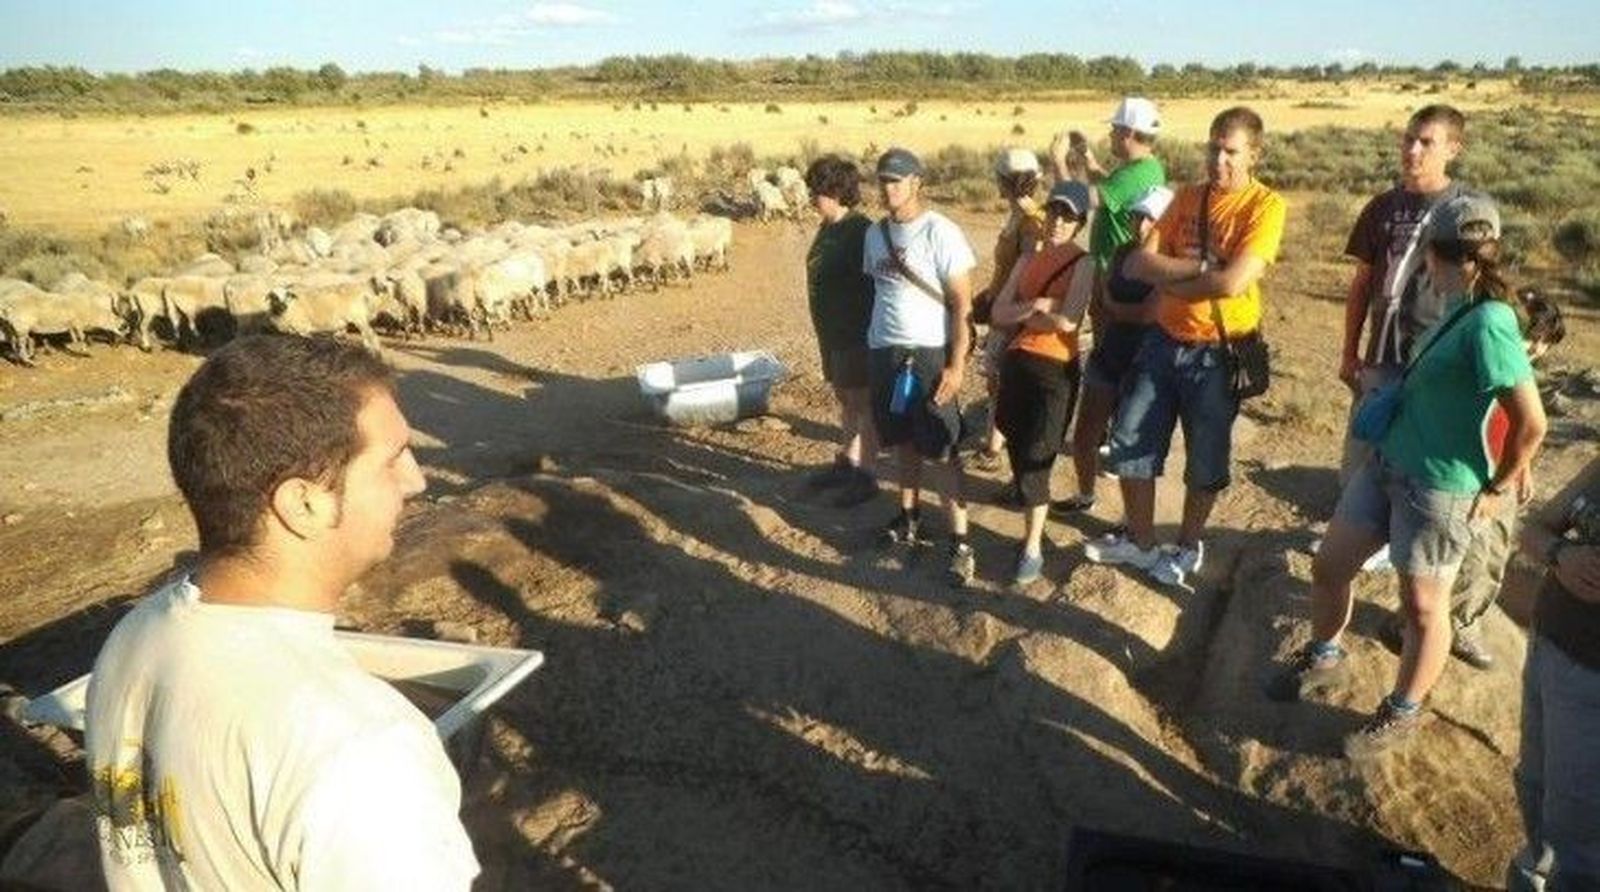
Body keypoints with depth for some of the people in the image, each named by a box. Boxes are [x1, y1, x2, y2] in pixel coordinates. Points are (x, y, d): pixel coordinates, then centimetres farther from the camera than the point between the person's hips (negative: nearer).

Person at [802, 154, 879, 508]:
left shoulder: (861, 231, -18)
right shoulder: (827, 228, 8)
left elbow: (871, 285, -19)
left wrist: (868, 332, -20)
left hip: (857, 333, -9)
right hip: (832, 331, 9)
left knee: (862, 403, 1)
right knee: (844, 398, 18)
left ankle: (865, 476, 10)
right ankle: (847, 462, 31)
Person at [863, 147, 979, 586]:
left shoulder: (941, 233, -10)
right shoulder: (875, 233, 9)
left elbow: (963, 304, -11)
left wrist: (957, 364, -17)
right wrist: (871, 343, 13)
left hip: (929, 353, -6)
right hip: (883, 351, 6)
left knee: (941, 449, -3)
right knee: (903, 441, 15)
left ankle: (960, 539, 3)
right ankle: (909, 517, 30)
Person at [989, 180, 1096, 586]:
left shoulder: (1082, 264, -5)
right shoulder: (1028, 261, 12)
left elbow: (1067, 321, -18)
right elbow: (999, 314, 3)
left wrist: (1022, 317, -4)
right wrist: (1037, 306, -14)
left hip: (1056, 369, -6)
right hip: (1016, 363, 6)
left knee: (1035, 457, -8)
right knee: (1018, 451, 11)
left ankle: (1033, 548, 0)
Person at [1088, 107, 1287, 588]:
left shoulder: (1265, 205, -11)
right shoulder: (1187, 197, 4)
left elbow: (1233, 281, -24)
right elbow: (1138, 263, -5)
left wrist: (1169, 281, -11)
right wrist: (1199, 267, -18)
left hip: (1217, 352, -5)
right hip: (1163, 341, 5)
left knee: (1205, 461, 10)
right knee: (1129, 441, 8)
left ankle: (1188, 547, 32)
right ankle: (1140, 541, 26)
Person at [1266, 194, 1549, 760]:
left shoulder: (1487, 324, -23)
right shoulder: (1458, 310, 3)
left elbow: (1531, 423, -22)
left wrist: (1497, 488, -9)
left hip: (1440, 488, -8)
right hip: (1387, 463, 8)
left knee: (1423, 606, 9)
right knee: (1328, 567, 15)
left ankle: (1403, 713, 29)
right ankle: (1324, 658, 40)